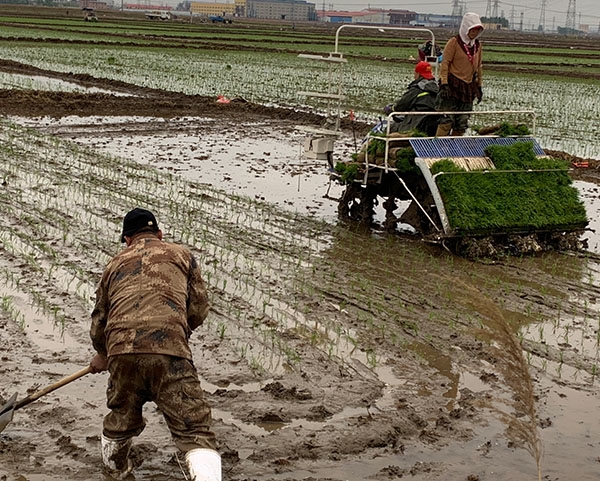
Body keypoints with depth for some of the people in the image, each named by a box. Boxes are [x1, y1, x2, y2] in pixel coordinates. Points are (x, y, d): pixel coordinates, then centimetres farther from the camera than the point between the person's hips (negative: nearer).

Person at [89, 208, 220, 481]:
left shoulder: (115, 264, 27)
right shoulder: (181, 255, 21)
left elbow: (99, 322, 31)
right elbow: (199, 309, 17)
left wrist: (102, 355, 49)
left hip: (121, 349, 3)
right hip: (169, 350, -3)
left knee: (122, 418, 27)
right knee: (194, 430, -8)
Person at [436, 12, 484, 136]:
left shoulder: (478, 45, 12)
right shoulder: (454, 42, -7)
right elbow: (445, 63, -10)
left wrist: (479, 87, 19)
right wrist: (444, 84, -18)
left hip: (468, 87, 6)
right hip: (452, 86, -6)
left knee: (462, 124, 6)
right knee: (447, 121, -12)